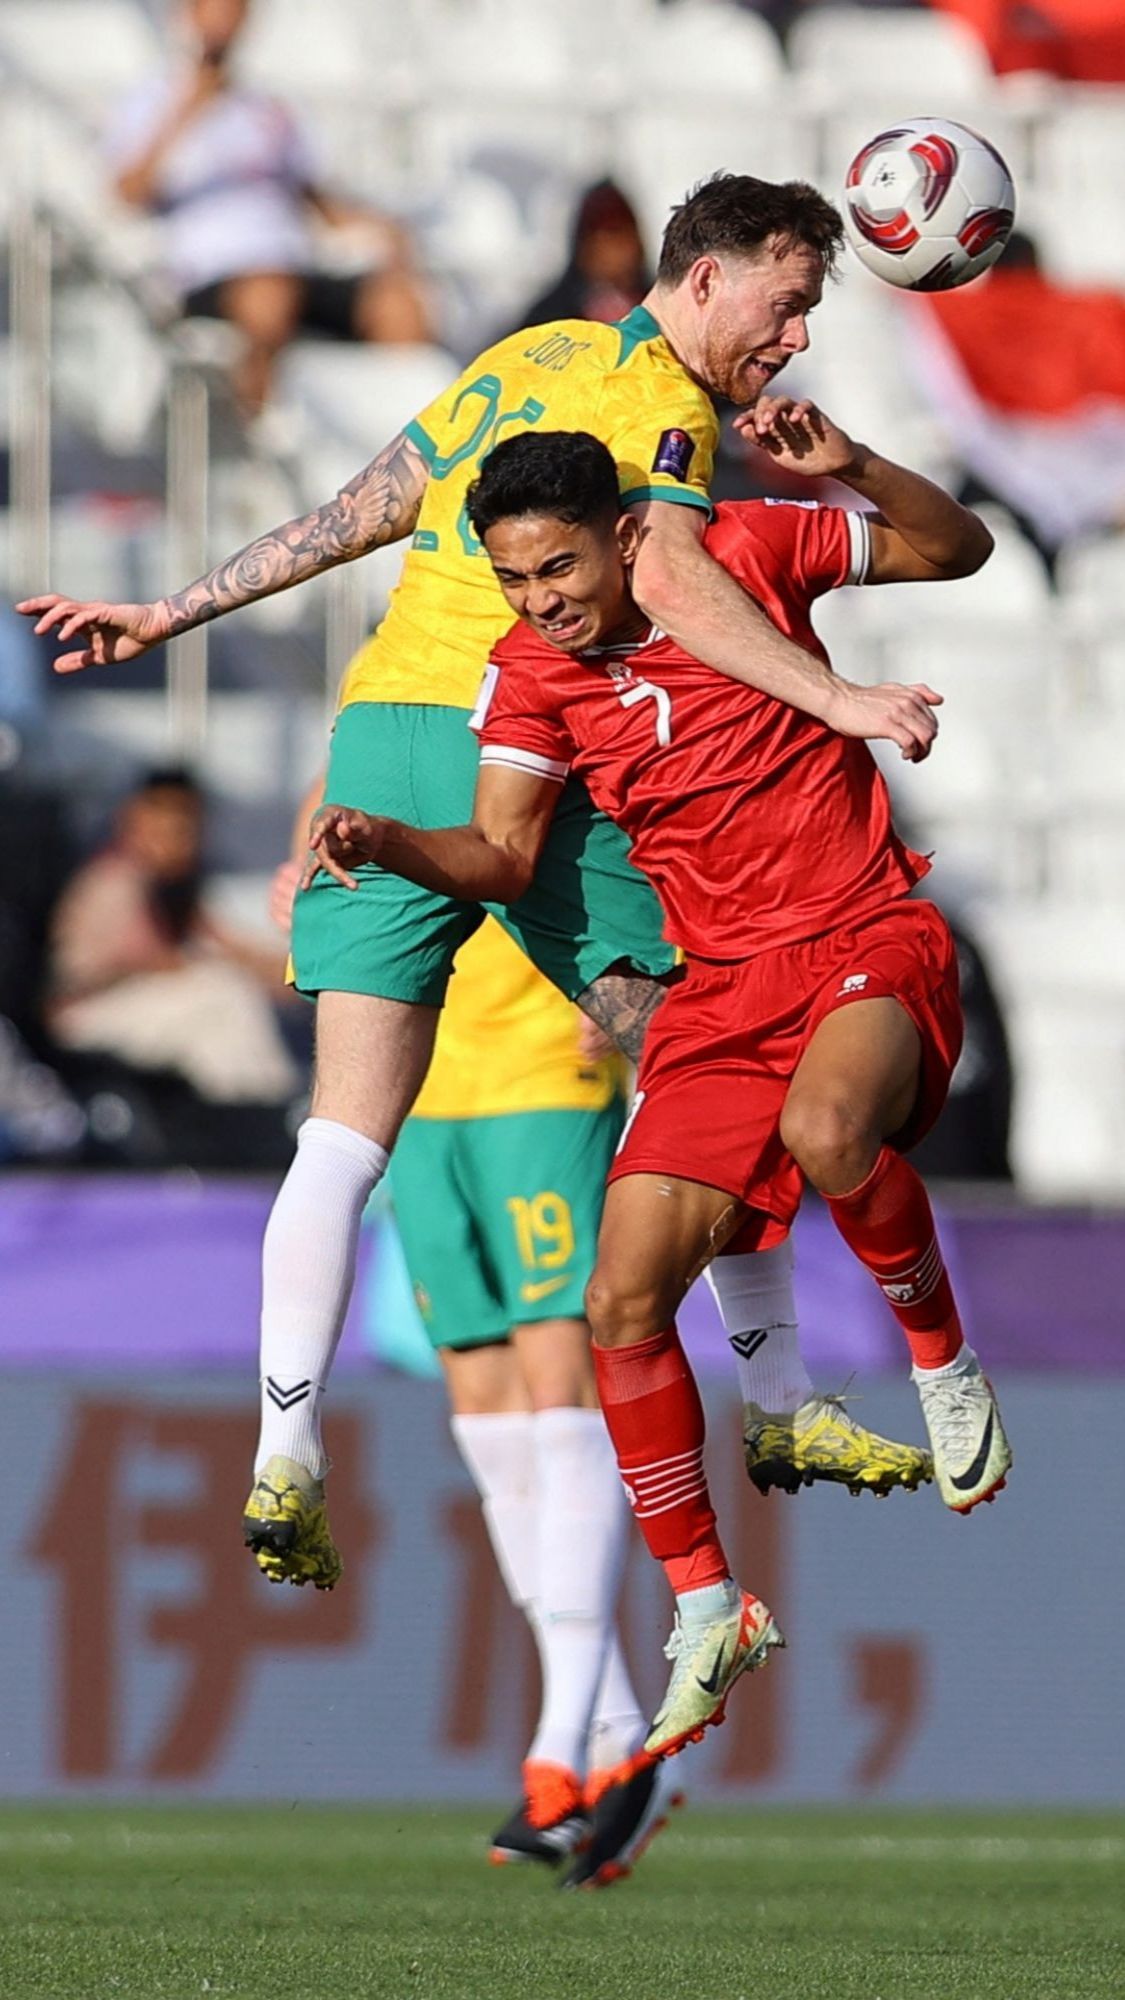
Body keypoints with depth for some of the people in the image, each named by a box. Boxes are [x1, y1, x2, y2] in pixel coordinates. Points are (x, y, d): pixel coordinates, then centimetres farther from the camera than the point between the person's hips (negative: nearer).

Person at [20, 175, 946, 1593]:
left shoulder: (532, 356, 20)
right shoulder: (659, 401, -6)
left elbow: (364, 508, 22)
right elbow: (666, 581, -24)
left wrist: (171, 616, 25)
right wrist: (835, 702, -30)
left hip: (381, 731, 7)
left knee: (345, 1137, 0)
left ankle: (283, 1466, -9)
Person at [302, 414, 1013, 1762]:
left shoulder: (742, 551, -7)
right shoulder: (530, 669, 0)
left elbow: (955, 547, 1)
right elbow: (500, 854, -6)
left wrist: (852, 471, -18)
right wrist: (384, 842, -26)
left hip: (872, 947, -4)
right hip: (723, 991, 4)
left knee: (826, 1130, -38)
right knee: (623, 1304, -8)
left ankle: (944, 1361, -9)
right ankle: (707, 1615, 8)